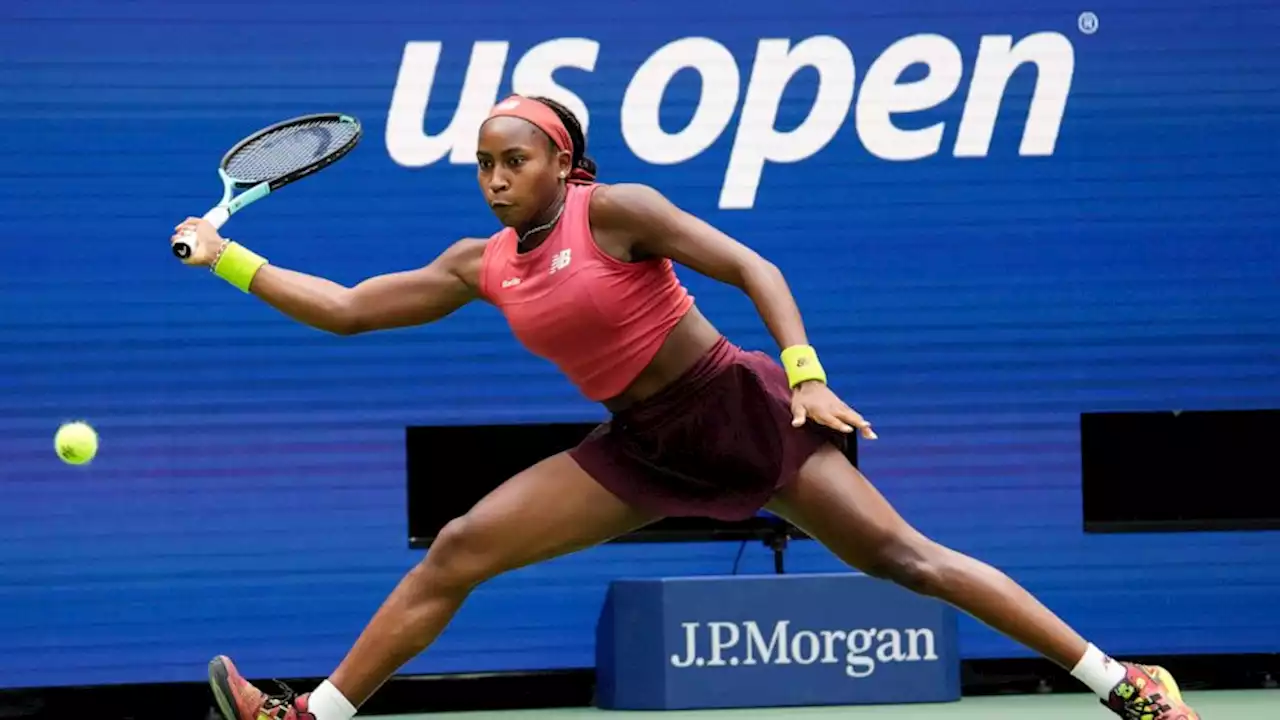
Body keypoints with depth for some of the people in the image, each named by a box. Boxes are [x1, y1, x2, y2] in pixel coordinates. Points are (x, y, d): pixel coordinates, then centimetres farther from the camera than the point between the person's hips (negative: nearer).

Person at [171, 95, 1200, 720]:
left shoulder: (615, 210, -13)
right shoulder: (481, 267, 4)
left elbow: (753, 269, -15)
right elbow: (348, 308, 9)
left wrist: (805, 374, -27)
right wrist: (227, 258, 5)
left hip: (739, 409, -6)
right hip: (643, 448, 6)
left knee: (902, 554, -12)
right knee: (457, 551, -4)